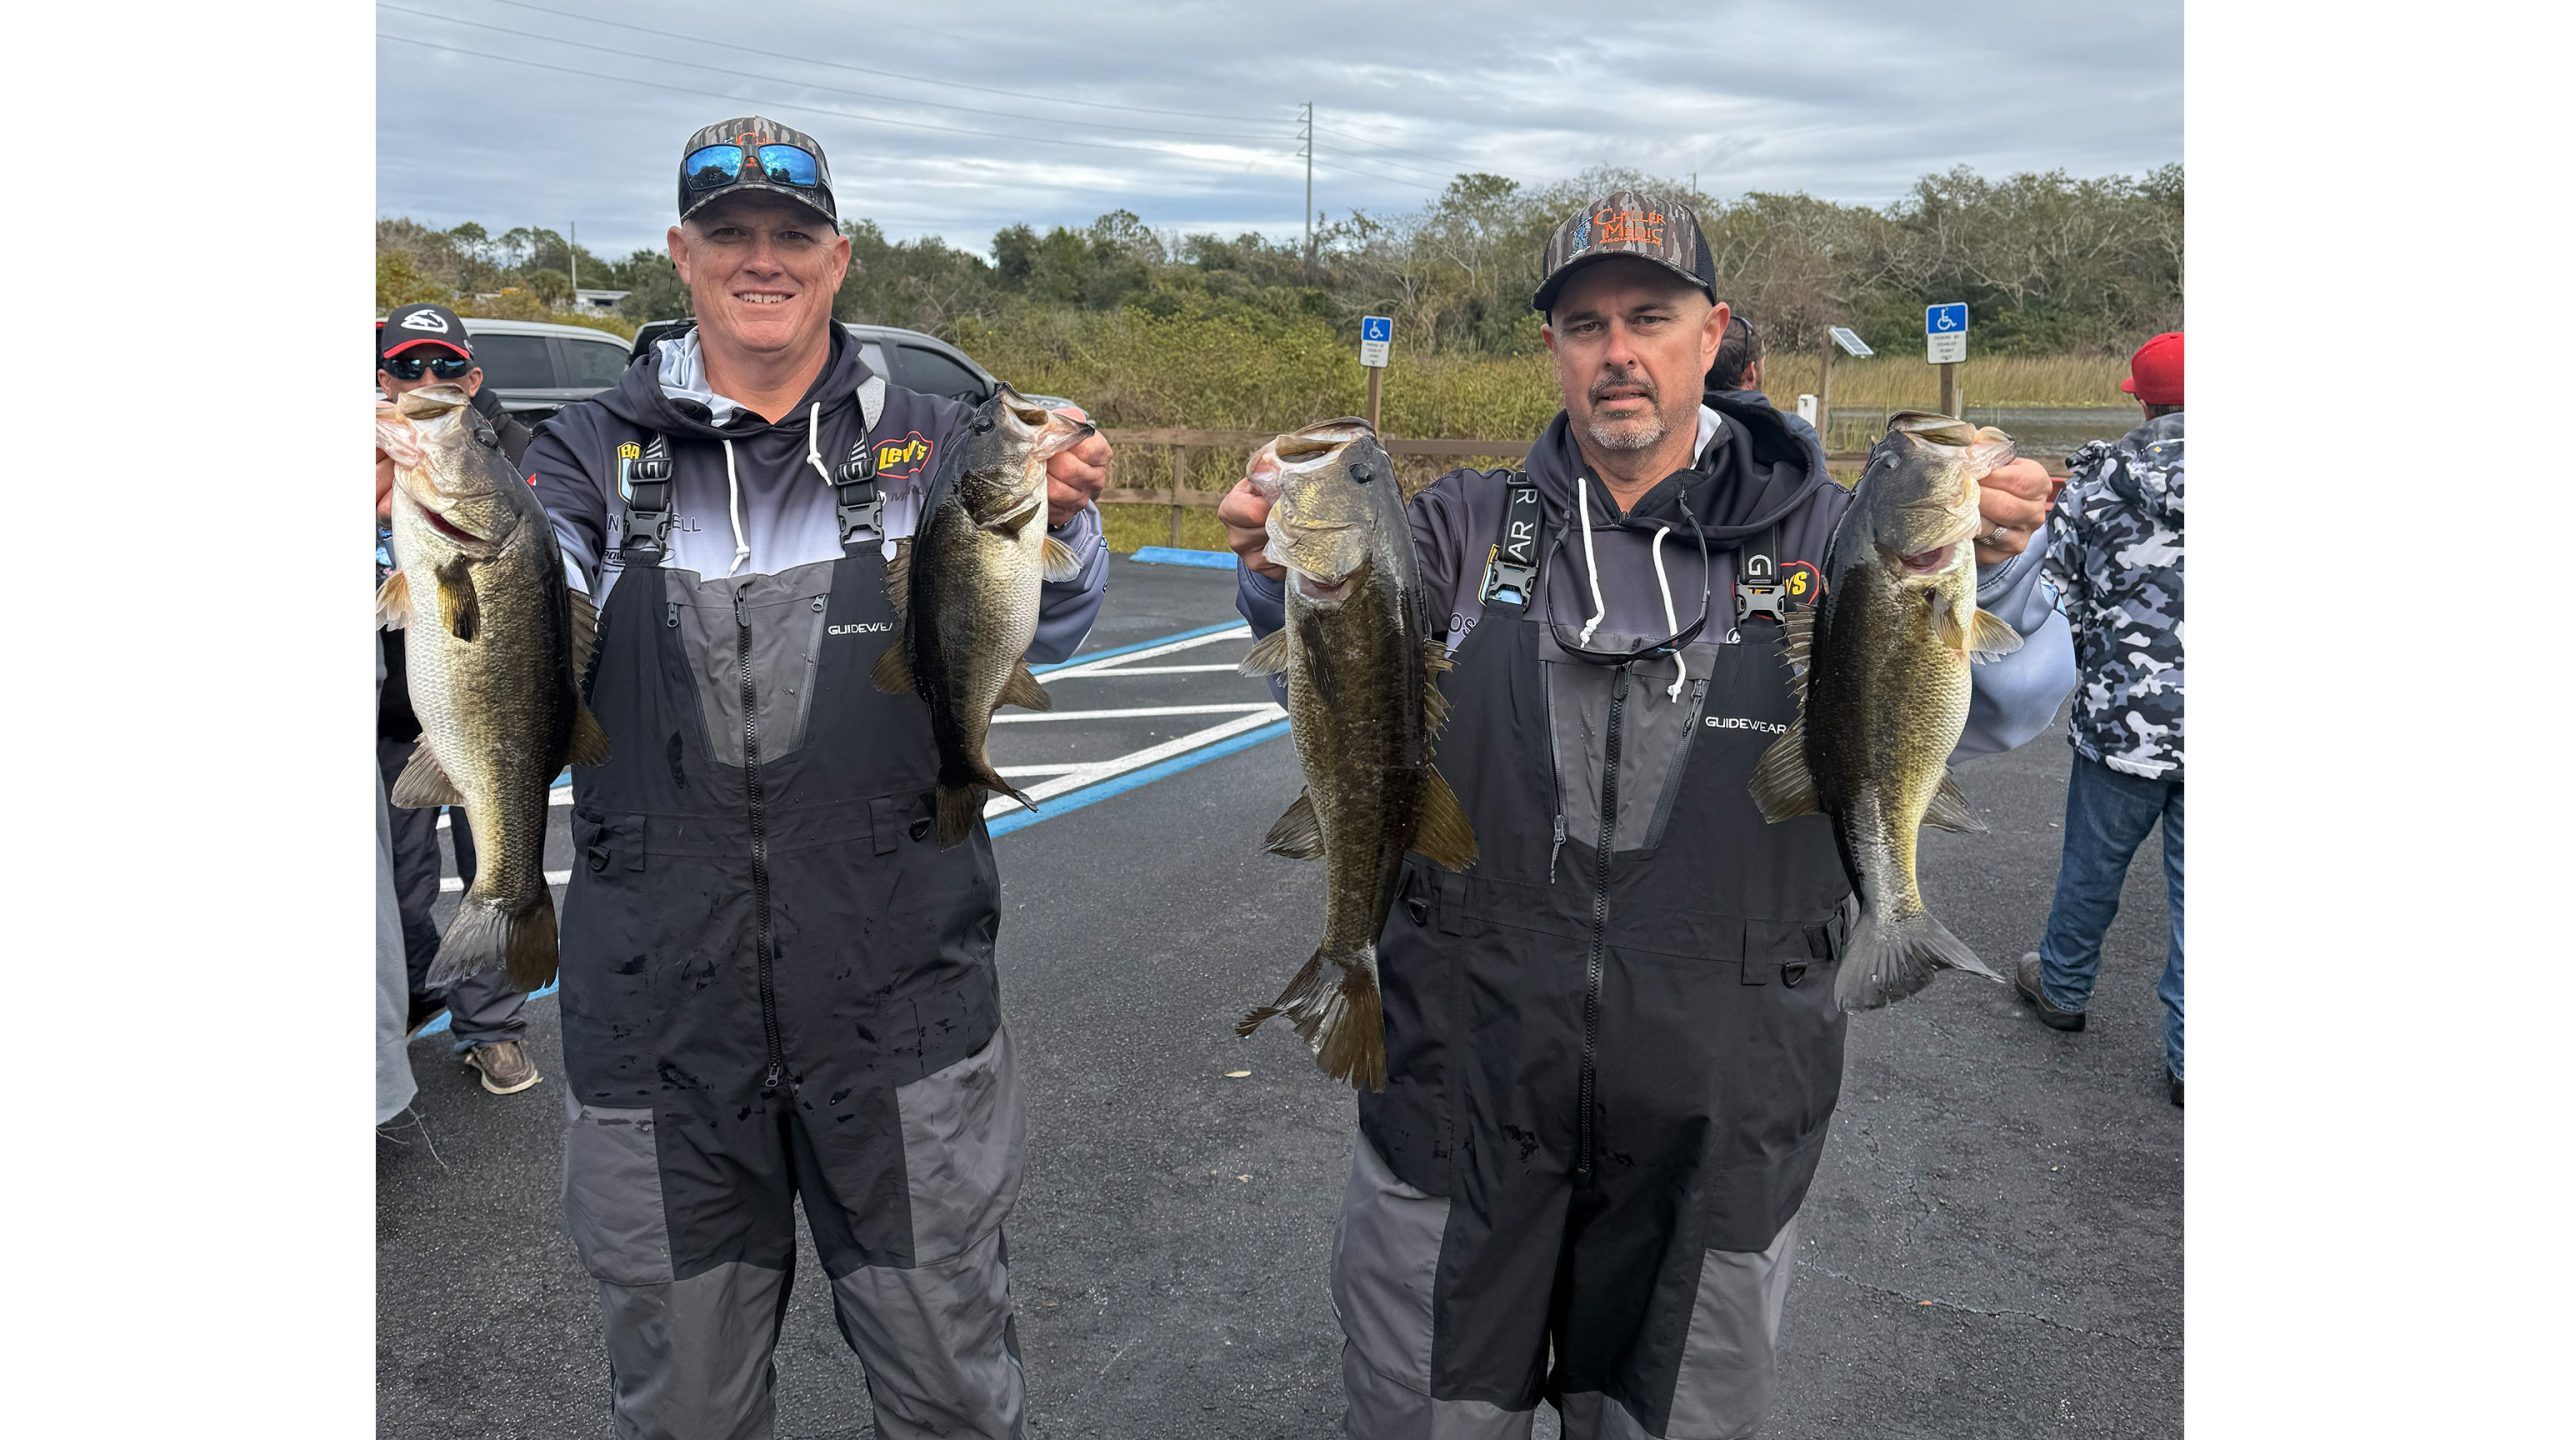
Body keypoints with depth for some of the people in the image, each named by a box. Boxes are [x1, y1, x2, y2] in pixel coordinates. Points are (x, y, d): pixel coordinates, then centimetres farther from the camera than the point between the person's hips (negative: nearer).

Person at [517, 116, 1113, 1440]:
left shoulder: (929, 449, 1)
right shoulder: (596, 454, 3)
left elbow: (1041, 631, -13)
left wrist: (1055, 524, -34)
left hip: (903, 1023, 0)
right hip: (658, 1032, 1)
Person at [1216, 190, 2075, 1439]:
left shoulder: (1818, 541, -2)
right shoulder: (1470, 529, 1)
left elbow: (1995, 710, -13)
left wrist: (1993, 575, -35)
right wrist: (1287, 580, -36)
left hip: (1718, 1119, 0)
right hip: (1462, 1092, 1)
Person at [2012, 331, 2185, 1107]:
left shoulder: (2098, 475, -6)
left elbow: (2059, 593, -1)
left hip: (2123, 718, 0)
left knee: (2092, 864, 19)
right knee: (2194, 888, 9)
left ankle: (2061, 985, 41)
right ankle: (2187, 1057, 17)